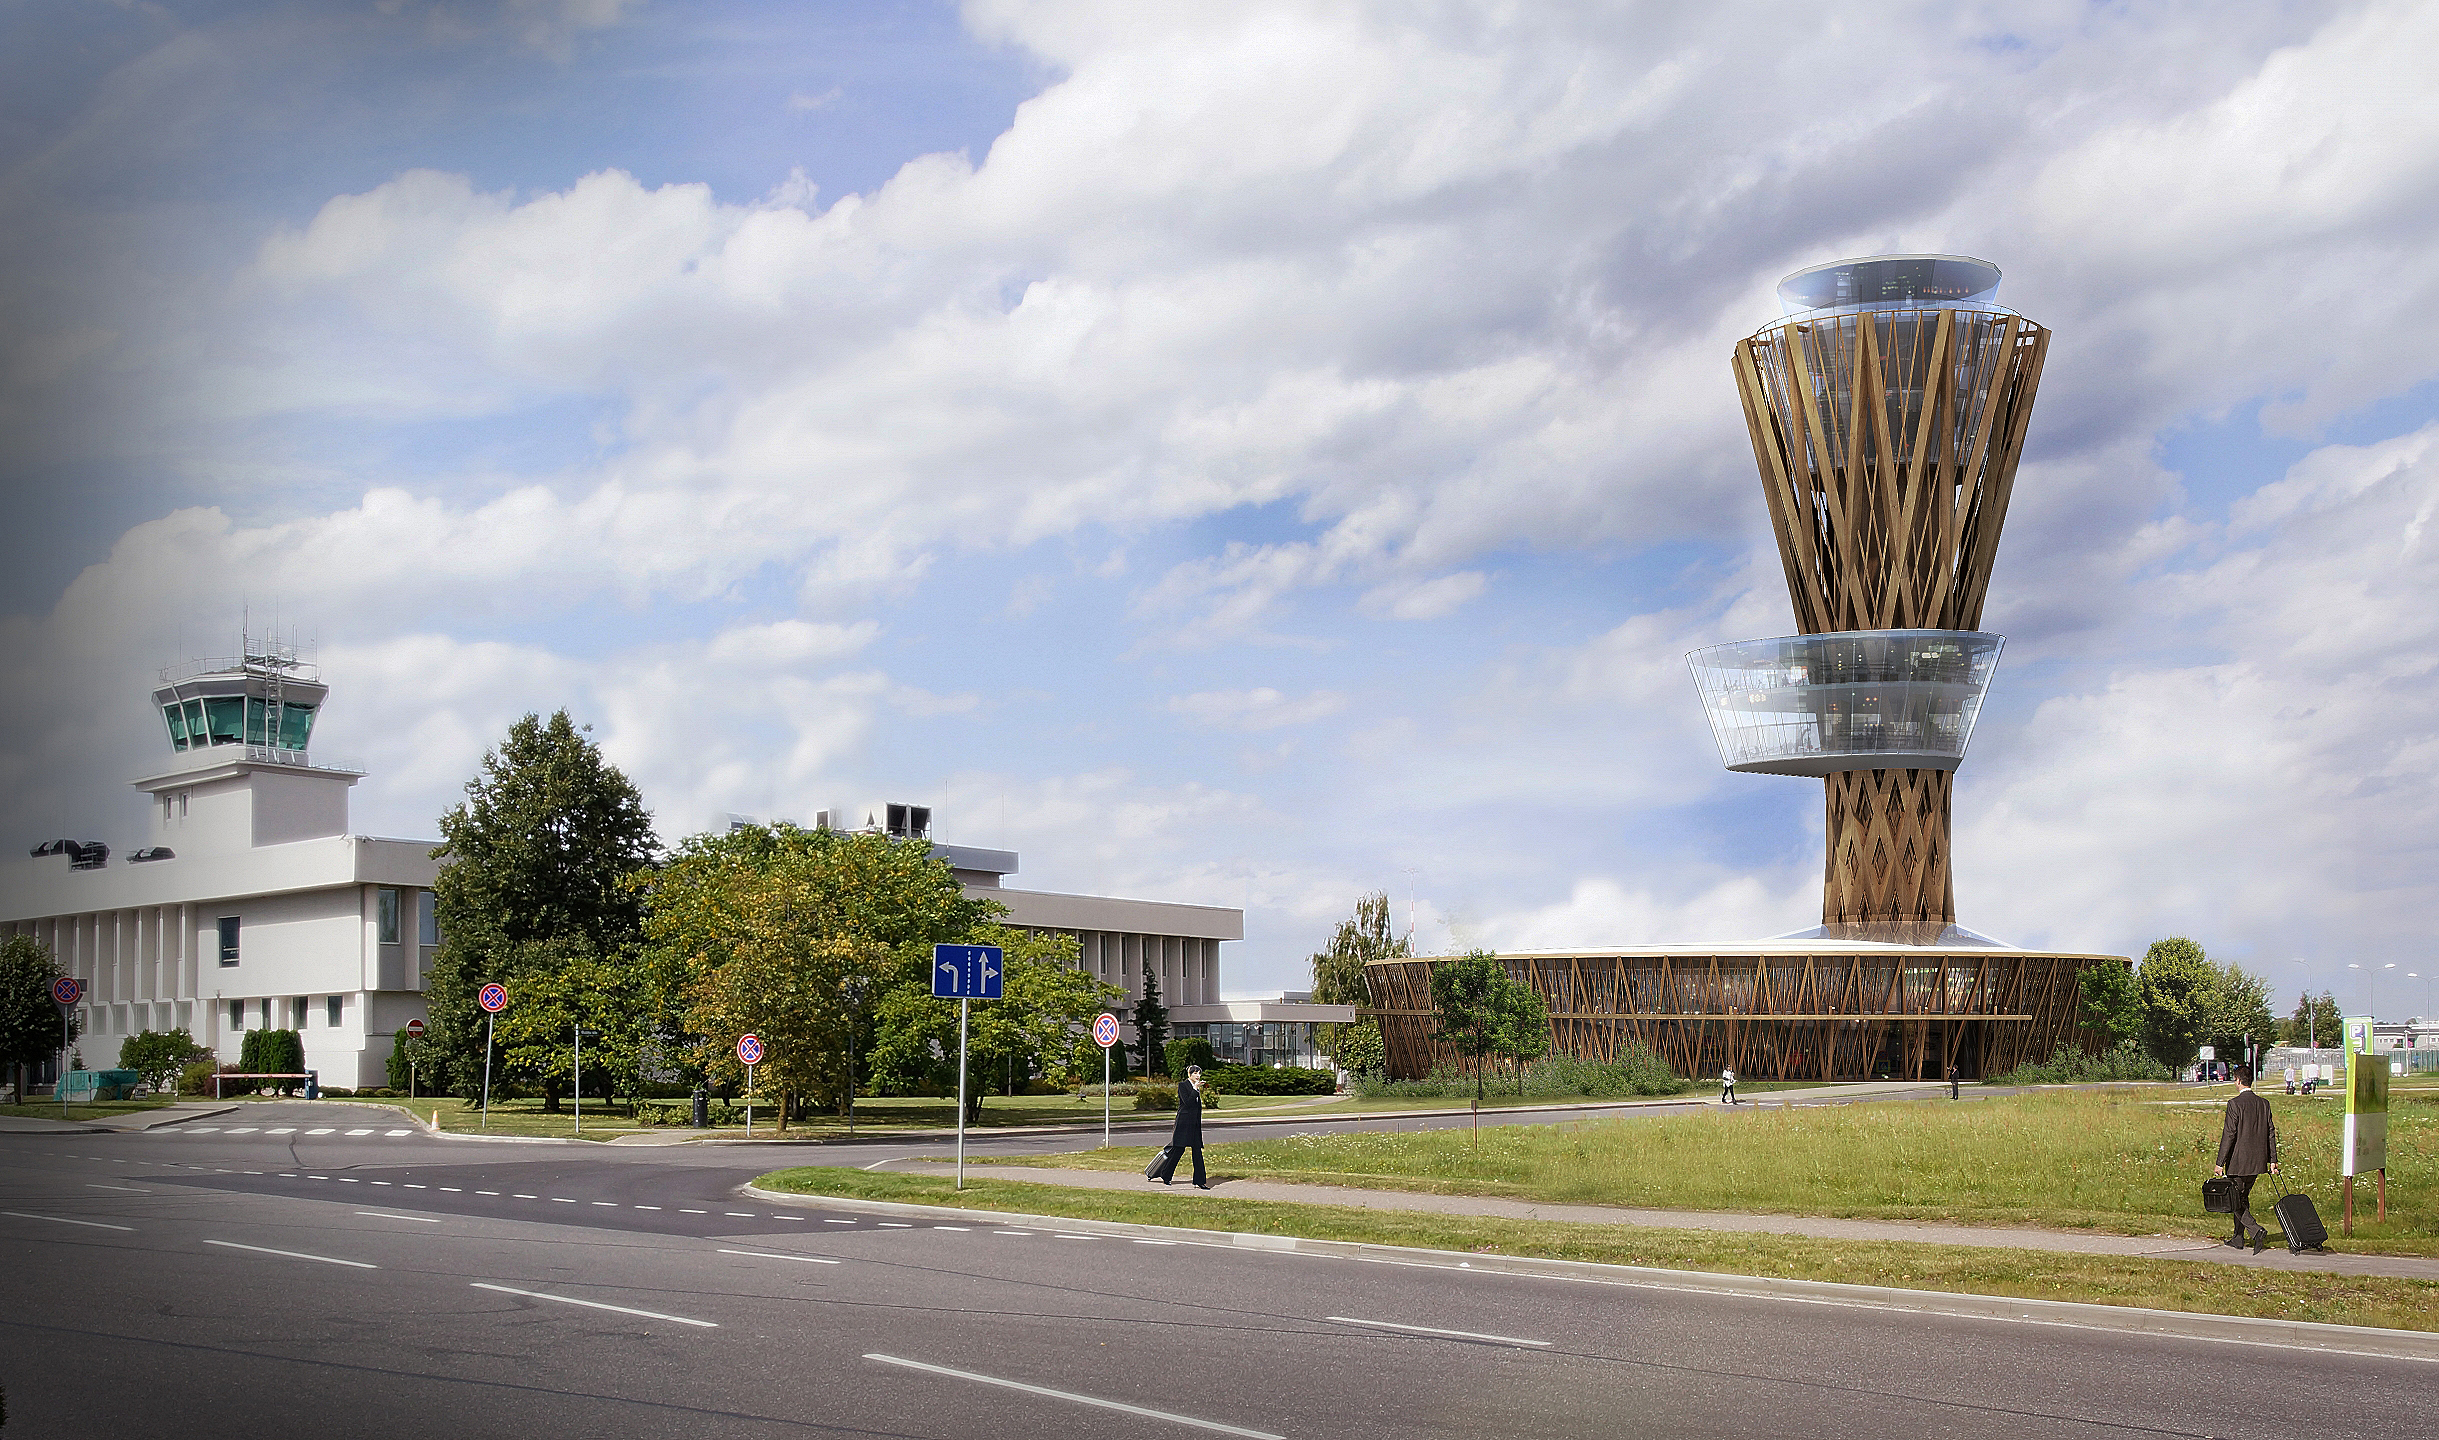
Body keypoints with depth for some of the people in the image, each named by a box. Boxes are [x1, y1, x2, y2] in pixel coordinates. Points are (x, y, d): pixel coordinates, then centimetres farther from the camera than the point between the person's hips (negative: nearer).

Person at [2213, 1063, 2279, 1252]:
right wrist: (2273, 1160, 13)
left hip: (2238, 1161, -7)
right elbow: (2271, 1132, 8)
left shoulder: (2235, 1104, -14)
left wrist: (2220, 1163, -12)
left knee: (2235, 1201, 1)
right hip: (2257, 1162, 7)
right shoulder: (2264, 1104, 5)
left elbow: (2229, 1134, -16)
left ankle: (2257, 1230, -18)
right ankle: (2239, 1238, 24)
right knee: (2243, 1198, 19)